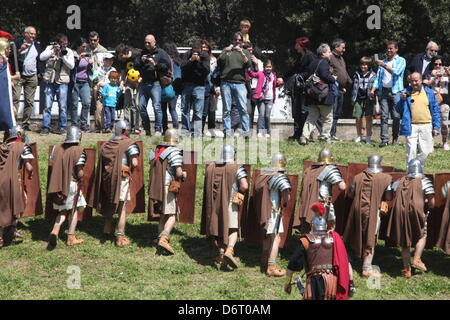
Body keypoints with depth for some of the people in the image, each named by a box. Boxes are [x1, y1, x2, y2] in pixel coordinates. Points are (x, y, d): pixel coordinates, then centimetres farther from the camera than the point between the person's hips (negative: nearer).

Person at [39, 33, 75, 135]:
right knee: (47, 105, -1)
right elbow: (41, 57, -5)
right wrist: (53, 51, -14)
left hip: (62, 82, 0)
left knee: (62, 106, 0)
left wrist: (63, 56, -12)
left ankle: (62, 127, 9)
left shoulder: (69, 51, 8)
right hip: (50, 81, 0)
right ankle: (45, 127, 4)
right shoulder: (50, 48, 8)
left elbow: (71, 65, -2)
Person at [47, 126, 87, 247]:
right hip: (72, 184, -4)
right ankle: (71, 238, 17)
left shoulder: (57, 148, 3)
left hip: (57, 184, 5)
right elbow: (80, 173, -16)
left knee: (63, 210, 18)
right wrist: (80, 180, 3)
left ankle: (55, 231, -6)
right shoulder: (79, 151, -13)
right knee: (75, 209, 15)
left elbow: (52, 163, 7)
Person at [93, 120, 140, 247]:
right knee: (122, 208, 2)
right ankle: (120, 238, 3)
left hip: (107, 178, 5)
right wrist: (131, 169, 2)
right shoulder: (129, 144, -9)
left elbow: (102, 162, 6)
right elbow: (135, 163, -17)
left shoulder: (107, 144, 9)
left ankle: (107, 230, 37)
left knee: (109, 204, 25)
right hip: (121, 178, -5)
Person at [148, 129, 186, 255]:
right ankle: (163, 239, -20)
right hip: (168, 187, -7)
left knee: (163, 215, 18)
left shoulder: (156, 150, 12)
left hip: (155, 186, 7)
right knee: (172, 216, -5)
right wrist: (183, 175, 5)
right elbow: (179, 173, -18)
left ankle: (161, 238, 23)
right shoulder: (174, 152, -11)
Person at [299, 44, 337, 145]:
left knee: (311, 117, 7)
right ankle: (325, 137, 8)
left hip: (312, 97, 7)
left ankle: (304, 136, -6)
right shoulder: (324, 62, -11)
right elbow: (325, 75, -25)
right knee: (327, 118, 6)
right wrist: (333, 79, -8)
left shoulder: (312, 63, 14)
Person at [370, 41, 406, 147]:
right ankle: (384, 139, -7)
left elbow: (396, 72, -11)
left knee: (396, 116, -5)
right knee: (384, 116, -4)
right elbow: (378, 77, 17)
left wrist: (384, 65, -14)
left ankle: (395, 139, 2)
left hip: (395, 91, -3)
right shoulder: (383, 61, 21)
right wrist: (373, 89, 5)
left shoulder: (401, 60, 7)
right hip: (384, 91, 3)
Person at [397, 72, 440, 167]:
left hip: (426, 127, 1)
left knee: (425, 152, 2)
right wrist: (402, 99, -11)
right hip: (411, 127, -1)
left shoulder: (429, 93, 8)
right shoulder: (406, 93, 7)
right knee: (411, 151, -4)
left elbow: (435, 110, 9)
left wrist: (436, 127, 3)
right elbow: (398, 110, 7)